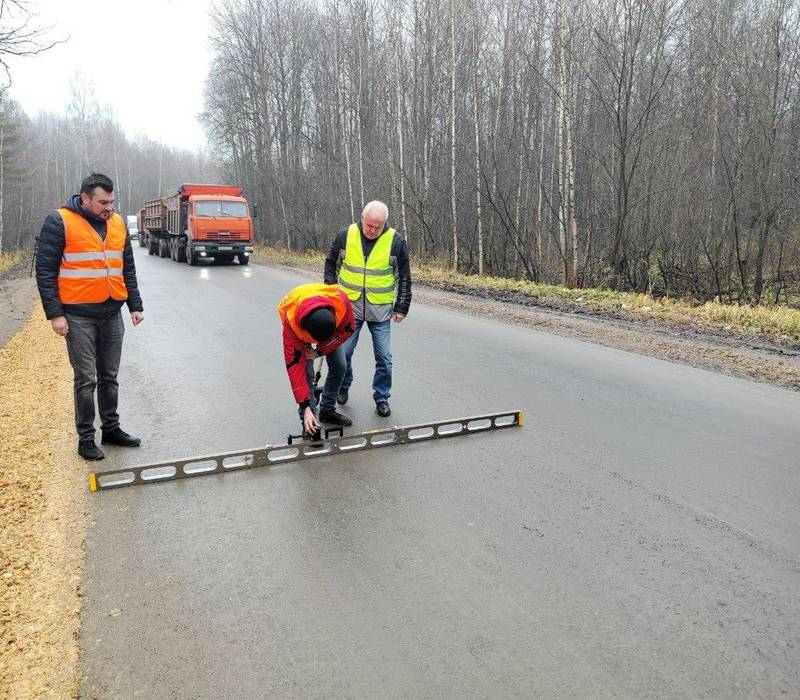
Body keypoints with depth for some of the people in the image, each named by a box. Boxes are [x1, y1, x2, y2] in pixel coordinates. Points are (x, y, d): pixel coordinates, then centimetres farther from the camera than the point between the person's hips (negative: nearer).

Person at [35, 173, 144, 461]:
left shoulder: (117, 223, 9)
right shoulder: (59, 222, -7)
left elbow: (128, 268, 15)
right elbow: (45, 269, -8)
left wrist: (135, 305, 9)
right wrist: (55, 314, -13)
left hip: (112, 315, 5)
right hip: (79, 316, -5)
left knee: (110, 377, 13)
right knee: (86, 379, 0)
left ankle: (111, 428, 24)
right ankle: (86, 437, 11)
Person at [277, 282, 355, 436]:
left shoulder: (341, 301, -42)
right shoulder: (290, 321, -43)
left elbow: (347, 330, -19)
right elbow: (294, 366, -36)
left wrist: (320, 351, -24)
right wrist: (305, 407, -36)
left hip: (331, 324, 2)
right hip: (299, 325, -2)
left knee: (339, 365, -3)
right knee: (305, 372, -16)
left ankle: (327, 410, 16)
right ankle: (309, 421, -4)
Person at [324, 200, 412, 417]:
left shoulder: (395, 240, -7)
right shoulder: (346, 235, -4)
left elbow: (404, 277, 2)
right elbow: (331, 264, 11)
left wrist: (401, 307, 0)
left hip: (381, 310, -1)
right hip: (349, 307, 1)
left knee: (384, 357, 2)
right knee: (343, 352, 7)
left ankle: (382, 397, 20)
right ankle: (343, 387, 33)